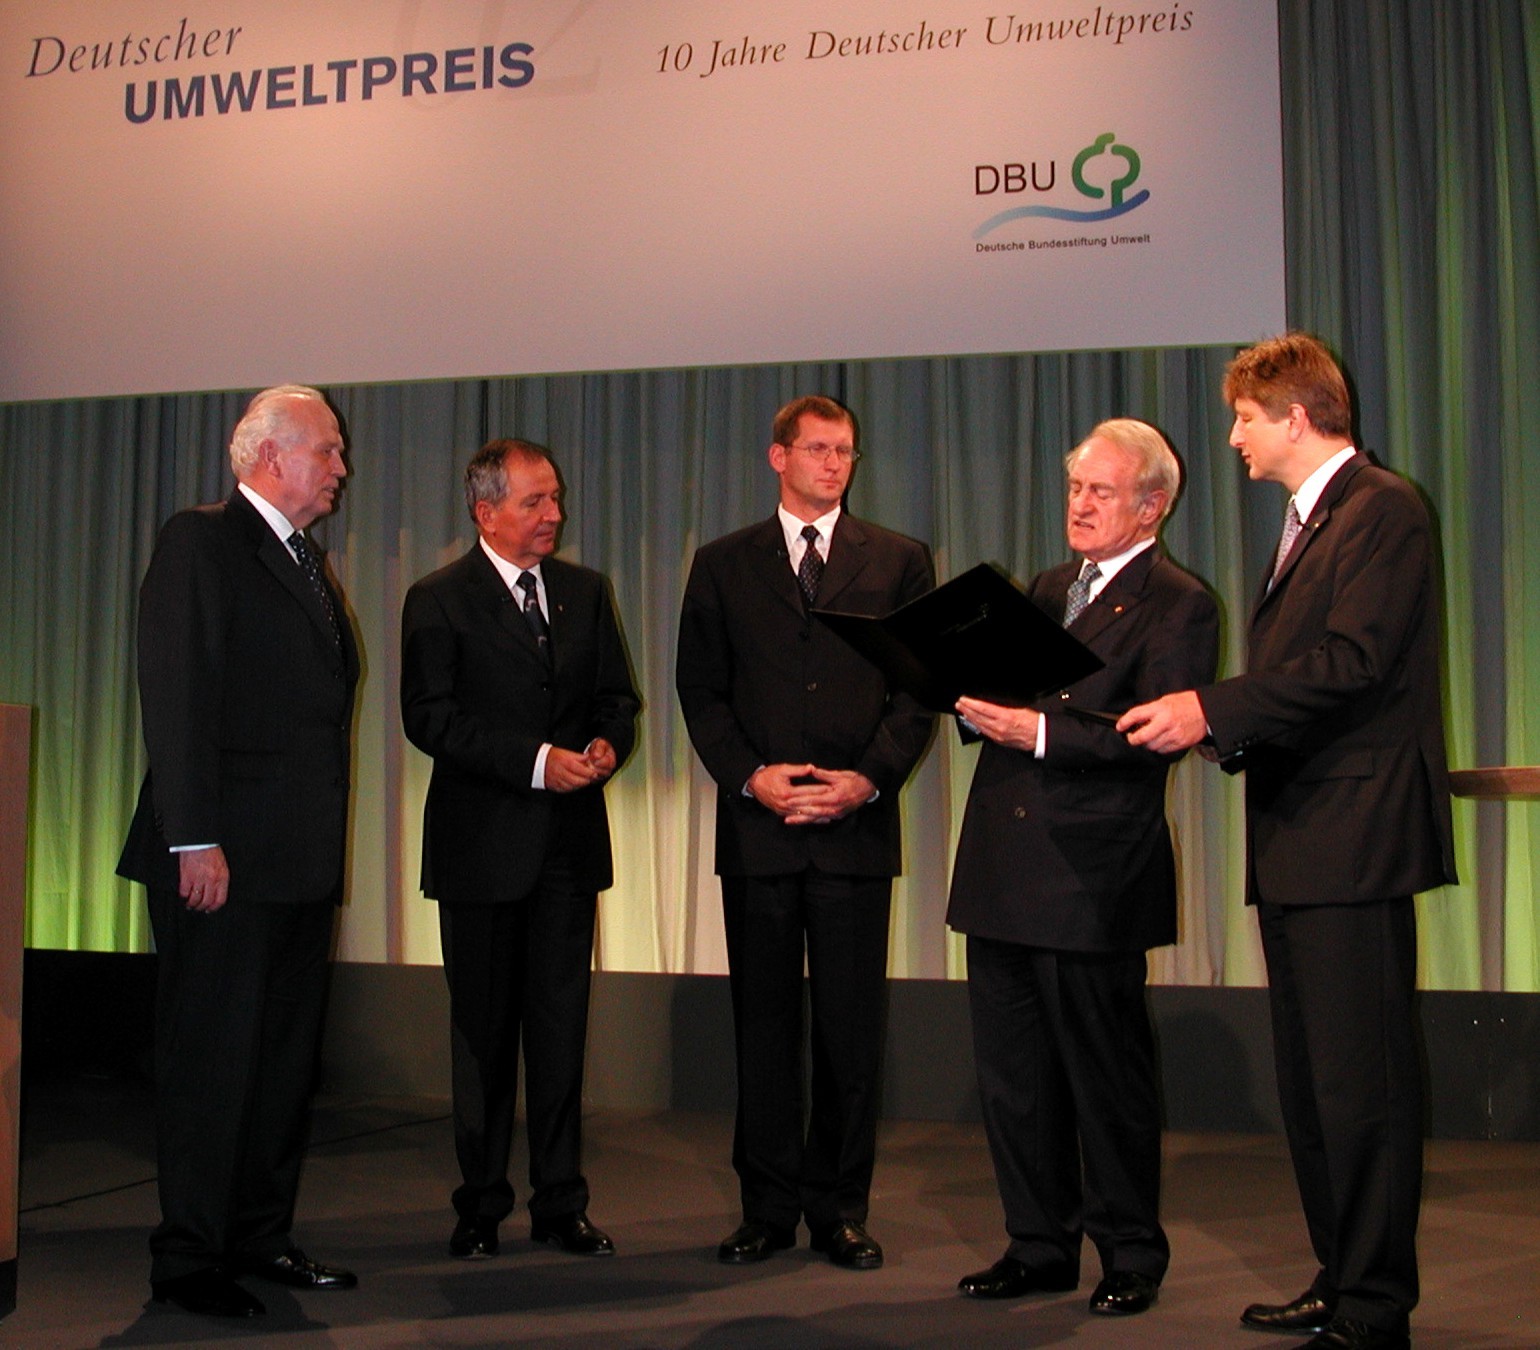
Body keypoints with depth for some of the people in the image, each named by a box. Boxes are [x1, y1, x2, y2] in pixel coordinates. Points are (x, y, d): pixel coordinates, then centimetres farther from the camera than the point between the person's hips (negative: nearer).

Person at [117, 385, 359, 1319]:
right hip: (226, 856, -8)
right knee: (212, 1057, -1)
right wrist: (195, 840, -20)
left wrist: (327, 842, 12)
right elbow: (177, 697, -14)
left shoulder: (305, 562, 18)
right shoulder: (202, 542, -6)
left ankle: (261, 1237, 24)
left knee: (288, 1055, 13)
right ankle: (188, 1258, 10)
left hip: (300, 857, 8)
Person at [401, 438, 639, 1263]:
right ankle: (481, 1206, 20)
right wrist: (536, 761, -20)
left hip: (569, 840, 3)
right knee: (484, 1030, 8)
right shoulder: (439, 601, -4)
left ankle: (561, 1203, 16)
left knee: (562, 1026, 7)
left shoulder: (585, 591, 10)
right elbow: (430, 717, -12)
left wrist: (608, 743, -9)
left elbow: (616, 694, 14)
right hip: (482, 844, -3)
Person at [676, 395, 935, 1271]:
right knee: (764, 1027, 6)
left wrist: (868, 779, -9)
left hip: (857, 827, 0)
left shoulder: (900, 562, 9)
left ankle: (840, 1210, 15)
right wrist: (750, 776, -8)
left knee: (852, 1030, 2)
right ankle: (769, 1210, 17)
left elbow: (921, 689, 5)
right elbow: (701, 690, 6)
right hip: (757, 826, 1)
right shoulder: (724, 566, 11)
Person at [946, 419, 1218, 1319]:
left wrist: (1040, 732, -24)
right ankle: (1041, 1247, 26)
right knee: (1013, 1075, 12)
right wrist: (982, 698, -3)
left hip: (1093, 874, -7)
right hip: (1004, 869, 7)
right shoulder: (1048, 589, 18)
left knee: (1107, 1075, 4)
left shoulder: (1178, 604, -6)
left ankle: (1132, 1256, 20)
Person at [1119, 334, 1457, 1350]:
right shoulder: (1308, 523, 22)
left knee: (1361, 1080, -5)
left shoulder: (1384, 508, -9)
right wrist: (1220, 728, 6)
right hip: (1297, 844, 10)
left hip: (1353, 841, -10)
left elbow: (1355, 660, -21)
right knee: (1311, 1082, 15)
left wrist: (1214, 708, -19)